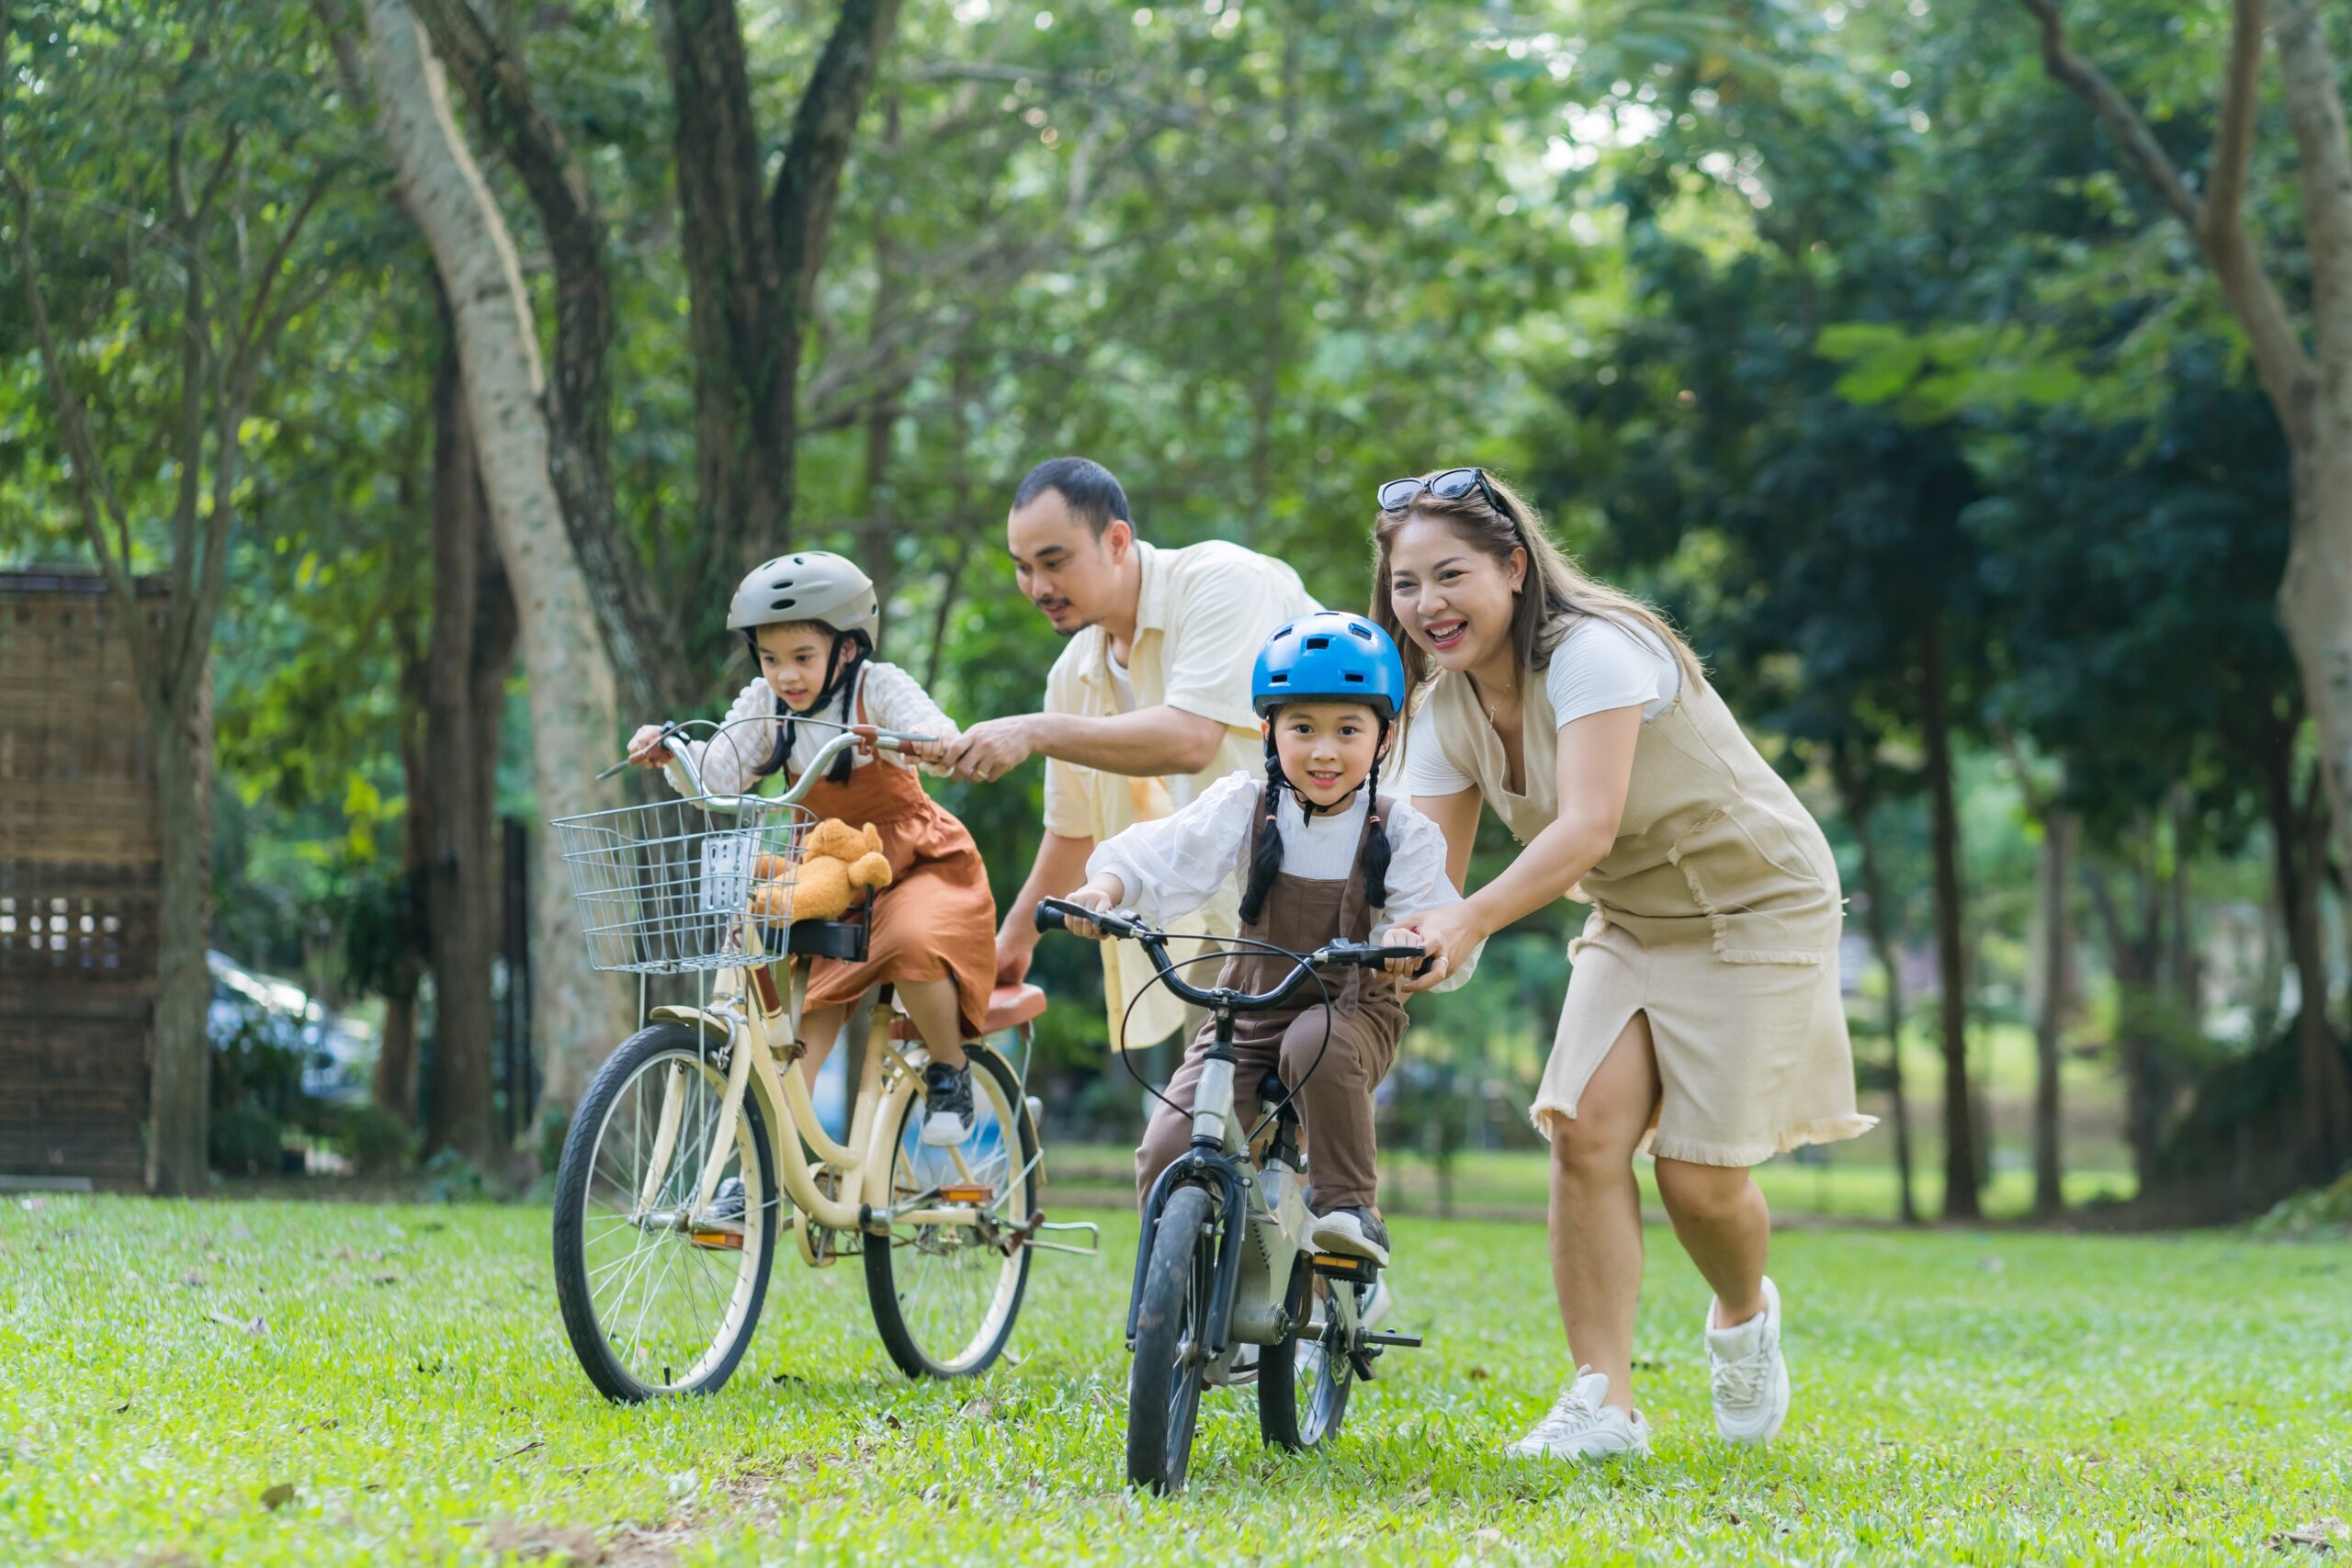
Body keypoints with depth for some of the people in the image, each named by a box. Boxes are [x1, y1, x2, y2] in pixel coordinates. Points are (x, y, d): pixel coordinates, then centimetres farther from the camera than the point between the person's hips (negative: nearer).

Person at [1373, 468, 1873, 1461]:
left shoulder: (1593, 654, -28)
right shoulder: (1446, 710, -4)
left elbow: (1588, 828, -40)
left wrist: (1472, 920, -54)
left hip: (1756, 911, -6)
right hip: (1632, 923, 6)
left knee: (1699, 1175, -9)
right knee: (1585, 1128, -15)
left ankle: (1745, 1314, 25)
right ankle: (1603, 1403, -12)